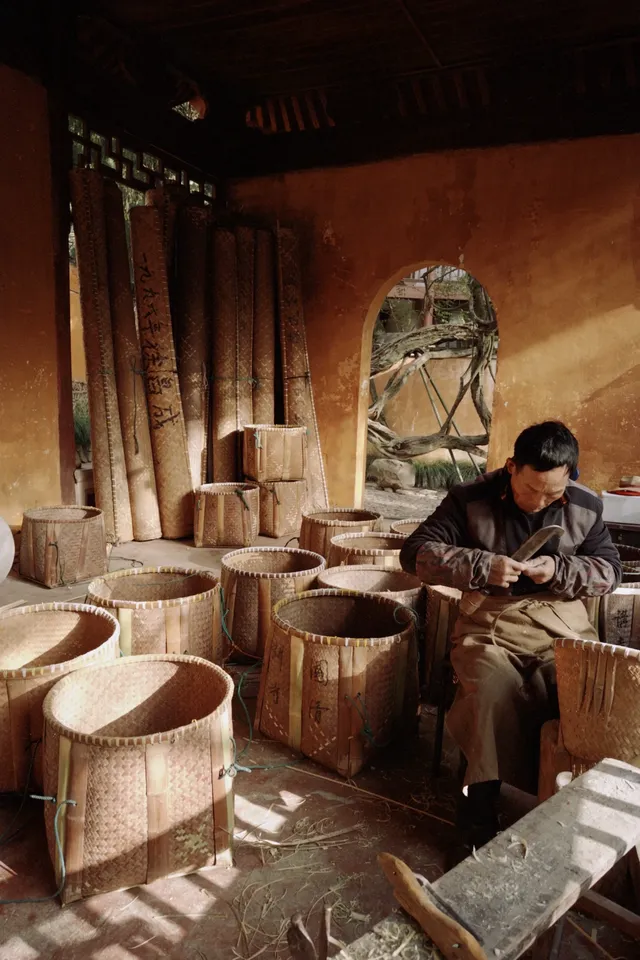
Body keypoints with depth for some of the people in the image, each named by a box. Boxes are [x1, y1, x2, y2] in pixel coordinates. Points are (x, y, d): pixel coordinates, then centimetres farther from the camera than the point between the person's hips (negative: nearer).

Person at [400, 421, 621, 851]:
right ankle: (482, 805, -9)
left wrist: (560, 570, -10)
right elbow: (415, 552, -8)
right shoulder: (470, 500, -5)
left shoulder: (586, 506, 3)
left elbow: (610, 569, 11)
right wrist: (483, 567, -21)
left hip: (563, 624, 3)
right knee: (494, 690, -30)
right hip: (490, 621, -2)